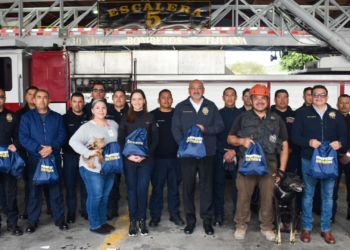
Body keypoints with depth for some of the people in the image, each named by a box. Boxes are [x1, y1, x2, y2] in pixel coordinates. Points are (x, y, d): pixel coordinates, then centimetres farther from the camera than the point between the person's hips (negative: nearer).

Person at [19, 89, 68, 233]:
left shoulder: (57, 117, 8)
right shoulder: (26, 117, 3)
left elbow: (62, 135, -2)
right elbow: (23, 138, -7)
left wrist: (52, 148, -19)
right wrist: (39, 148, -20)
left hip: (54, 158, 1)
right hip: (34, 159, -1)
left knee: (56, 188, 6)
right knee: (34, 190, 6)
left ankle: (59, 218, 18)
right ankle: (32, 221, 18)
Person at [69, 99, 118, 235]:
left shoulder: (114, 124, 8)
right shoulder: (87, 126, -10)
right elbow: (73, 141, -18)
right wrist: (88, 152, -25)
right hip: (92, 168, -6)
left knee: (105, 196, 14)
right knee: (95, 196, -4)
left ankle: (102, 222, 29)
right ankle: (94, 225, 12)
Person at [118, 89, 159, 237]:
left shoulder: (150, 118, 5)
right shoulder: (125, 119, 6)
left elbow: (155, 139, 1)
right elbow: (120, 140, 2)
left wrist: (145, 154, -11)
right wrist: (129, 155, -12)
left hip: (146, 160, 0)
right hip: (129, 160, 0)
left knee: (142, 191, 1)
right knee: (132, 191, 5)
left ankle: (142, 220, 14)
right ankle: (133, 221, 14)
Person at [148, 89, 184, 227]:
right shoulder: (153, 115, 0)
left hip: (174, 157, 2)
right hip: (158, 157, -2)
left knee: (174, 187, 11)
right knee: (157, 187, 5)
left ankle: (174, 213, 23)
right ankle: (155, 215, 16)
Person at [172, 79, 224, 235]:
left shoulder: (211, 106, 7)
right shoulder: (181, 107, 6)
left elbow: (220, 126, 2)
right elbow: (175, 129, -1)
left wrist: (205, 129, -15)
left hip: (207, 153, 0)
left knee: (207, 187, 5)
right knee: (188, 187, 6)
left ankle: (207, 221, 15)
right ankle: (190, 220, 17)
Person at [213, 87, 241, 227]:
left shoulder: (242, 114, 6)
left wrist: (234, 151, -9)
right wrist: (224, 152, -7)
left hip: (237, 155, 0)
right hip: (220, 155, 1)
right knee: (219, 185, 2)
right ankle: (218, 215, 10)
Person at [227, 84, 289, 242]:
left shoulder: (276, 119, 8)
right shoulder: (243, 118, 5)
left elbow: (284, 145, 9)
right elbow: (230, 138, 9)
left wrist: (282, 168, 3)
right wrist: (242, 140, -13)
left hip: (269, 164, 1)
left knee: (268, 196, 5)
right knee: (243, 195, 2)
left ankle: (267, 227, 22)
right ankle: (241, 225, 18)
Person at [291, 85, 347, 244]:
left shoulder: (336, 114, 7)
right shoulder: (303, 114, 0)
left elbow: (343, 135, 6)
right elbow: (295, 136, -4)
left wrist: (339, 143, -16)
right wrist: (309, 142, -21)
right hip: (309, 160, -2)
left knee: (328, 195, 9)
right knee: (308, 194, 8)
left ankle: (326, 229, 22)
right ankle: (307, 228, 20)